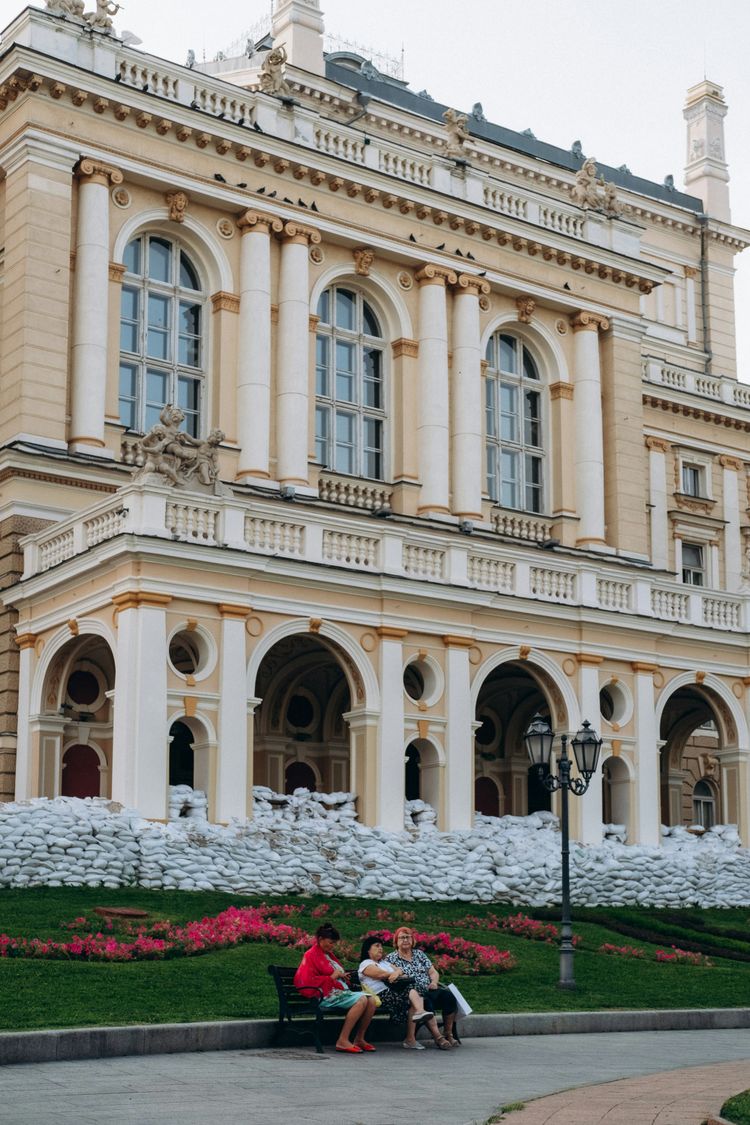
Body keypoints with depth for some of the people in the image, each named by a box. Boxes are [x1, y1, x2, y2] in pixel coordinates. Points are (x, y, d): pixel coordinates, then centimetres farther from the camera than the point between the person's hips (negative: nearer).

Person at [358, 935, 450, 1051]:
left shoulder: (384, 962, 33)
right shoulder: (366, 964, 7)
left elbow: (399, 970, 16)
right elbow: (382, 974, -9)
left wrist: (397, 973, -10)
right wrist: (401, 975, 2)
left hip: (396, 991, 7)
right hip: (383, 995, -7)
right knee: (412, 994, -28)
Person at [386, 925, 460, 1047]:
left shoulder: (419, 954, 21)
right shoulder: (391, 958, 9)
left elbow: (433, 972, 17)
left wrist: (434, 982, -2)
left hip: (430, 991, 4)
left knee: (448, 995, -25)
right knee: (426, 1002, -37)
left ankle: (448, 1034, -20)